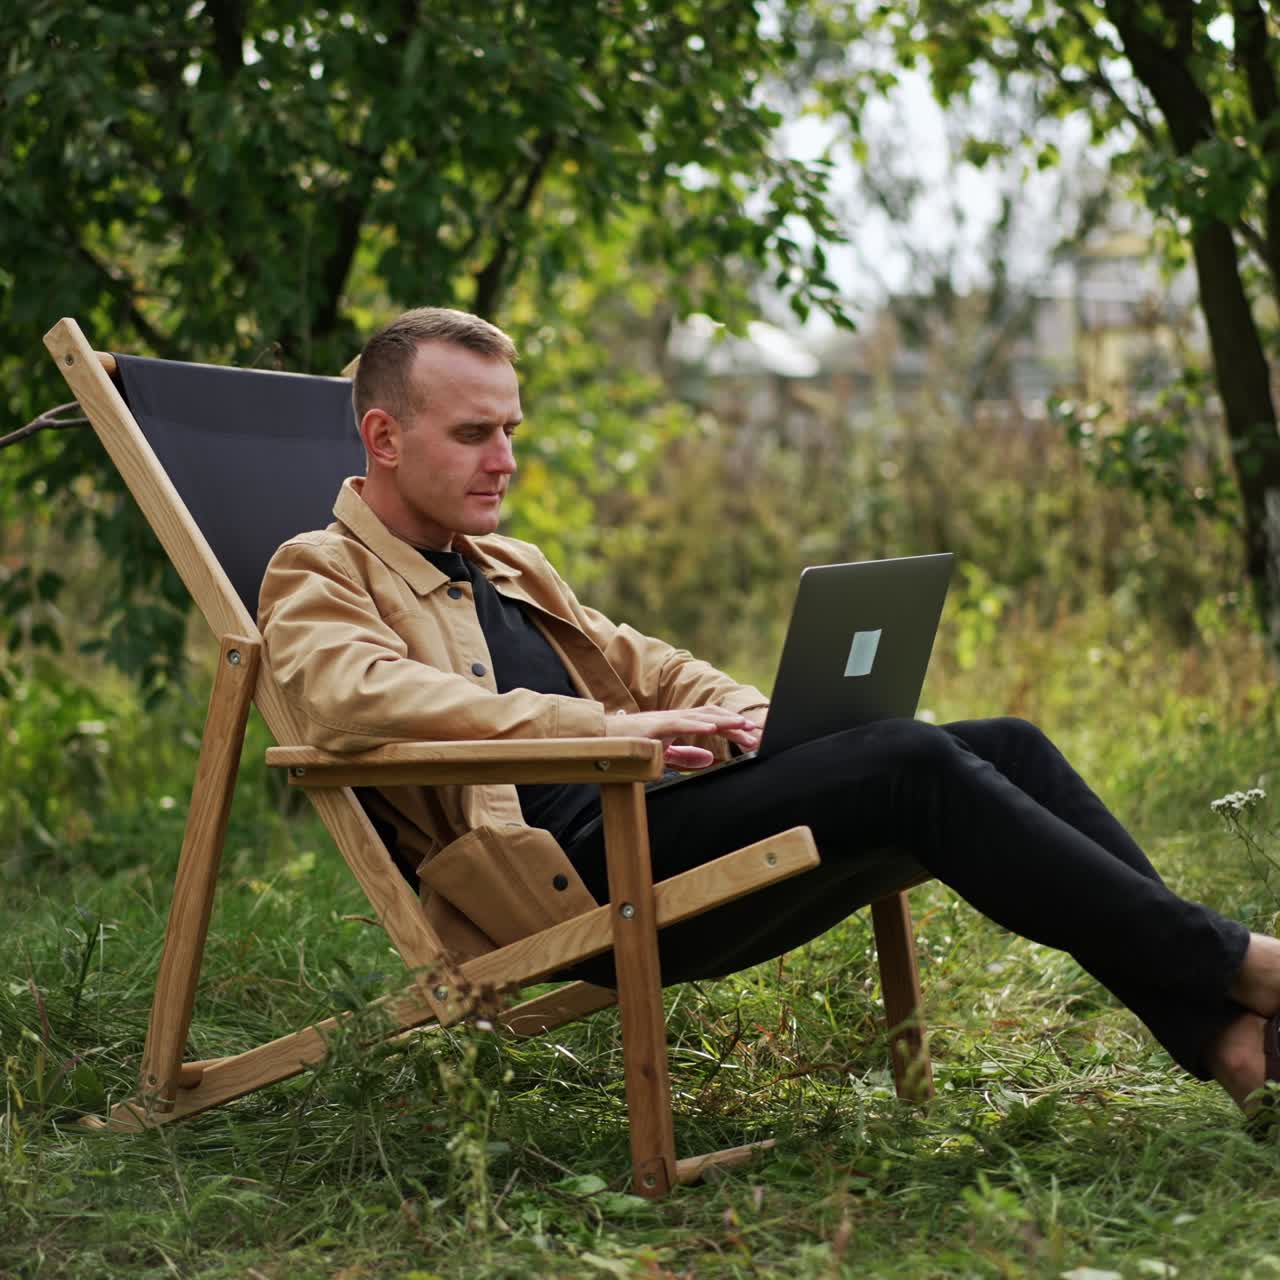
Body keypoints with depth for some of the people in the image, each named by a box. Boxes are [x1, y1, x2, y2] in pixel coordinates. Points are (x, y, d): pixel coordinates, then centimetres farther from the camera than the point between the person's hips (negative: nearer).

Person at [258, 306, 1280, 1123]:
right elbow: (359, 699, -18)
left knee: (1008, 747, -8)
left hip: (656, 811, 8)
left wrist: (736, 711, 5)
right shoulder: (317, 575, 3)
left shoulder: (510, 566, 28)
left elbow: (643, 667, 30)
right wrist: (606, 728, -24)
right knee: (911, 763, -25)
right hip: (566, 878, -8)